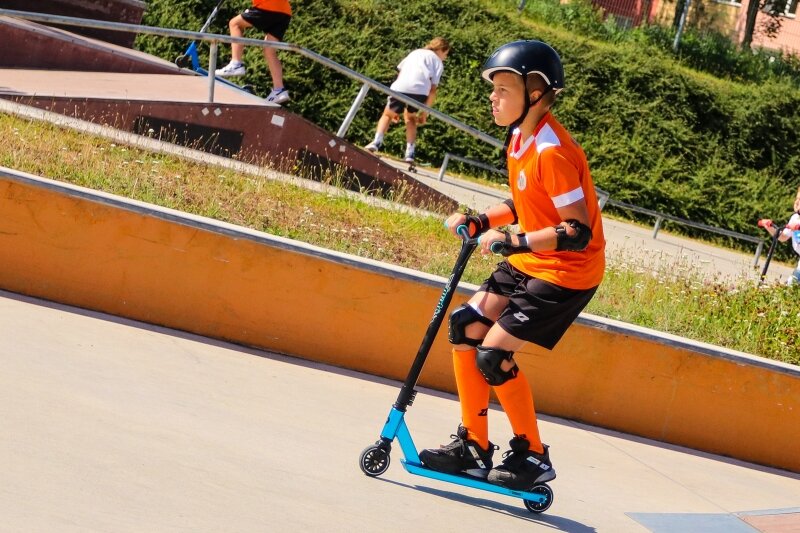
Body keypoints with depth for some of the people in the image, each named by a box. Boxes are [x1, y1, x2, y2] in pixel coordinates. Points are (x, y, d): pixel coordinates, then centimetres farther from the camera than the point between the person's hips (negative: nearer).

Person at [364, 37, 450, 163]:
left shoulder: (415, 53, 34)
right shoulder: (438, 62, 24)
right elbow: (433, 90, 14)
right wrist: (424, 112, 20)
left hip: (401, 87, 1)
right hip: (420, 90, -1)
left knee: (387, 115, 23)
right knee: (410, 118, 26)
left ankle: (377, 142, 1)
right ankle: (410, 153, 14)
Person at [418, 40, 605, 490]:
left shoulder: (552, 152, -25)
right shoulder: (520, 138, 5)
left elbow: (578, 232, -27)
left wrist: (512, 241, -33)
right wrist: (480, 222, 3)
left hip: (567, 272, -9)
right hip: (529, 264, 9)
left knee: (493, 352, -14)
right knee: (466, 328, 4)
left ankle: (532, 456, 4)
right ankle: (474, 447, 13)